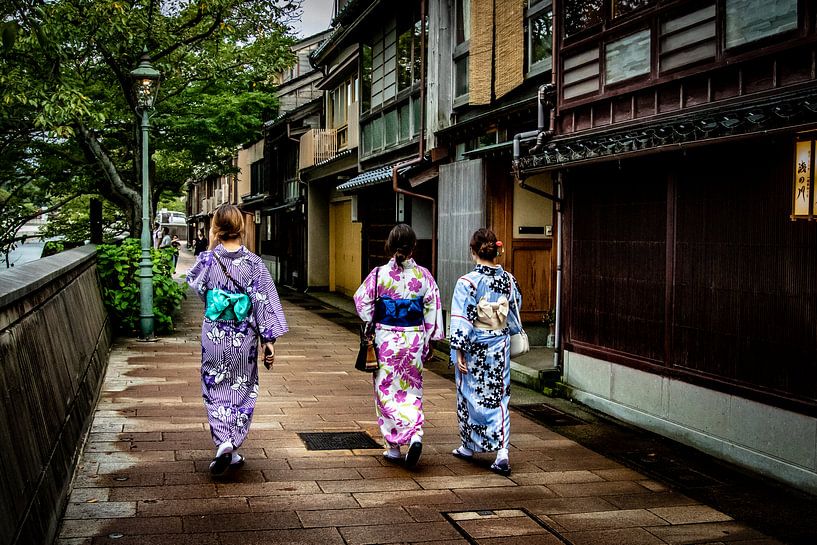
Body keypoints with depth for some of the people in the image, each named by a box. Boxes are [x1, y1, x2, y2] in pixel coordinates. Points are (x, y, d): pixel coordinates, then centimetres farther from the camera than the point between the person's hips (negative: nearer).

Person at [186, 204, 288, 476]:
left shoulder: (208, 259, -10)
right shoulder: (254, 263, -10)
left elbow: (193, 283, 11)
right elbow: (264, 302, -9)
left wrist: (210, 248, 8)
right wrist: (269, 340, -4)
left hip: (214, 336, 0)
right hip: (244, 338, 0)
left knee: (216, 390, 13)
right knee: (241, 390, 14)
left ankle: (224, 444, -2)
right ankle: (232, 448, 15)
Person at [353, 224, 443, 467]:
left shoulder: (379, 274, -9)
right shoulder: (423, 275, -4)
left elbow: (362, 301, -4)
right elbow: (433, 308, -1)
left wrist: (373, 325, 11)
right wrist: (429, 341, 8)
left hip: (386, 339, -2)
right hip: (414, 339, 2)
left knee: (387, 390, 10)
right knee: (411, 389, 14)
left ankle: (393, 446, 11)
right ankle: (415, 434, -8)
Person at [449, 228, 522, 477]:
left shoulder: (468, 282, -16)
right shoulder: (509, 280, -1)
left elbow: (461, 320, -16)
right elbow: (515, 313, 11)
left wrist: (459, 351, -11)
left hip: (474, 348, -3)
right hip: (499, 346, 3)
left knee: (470, 395, 13)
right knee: (498, 397, 7)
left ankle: (468, 447, 28)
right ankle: (502, 452, -5)